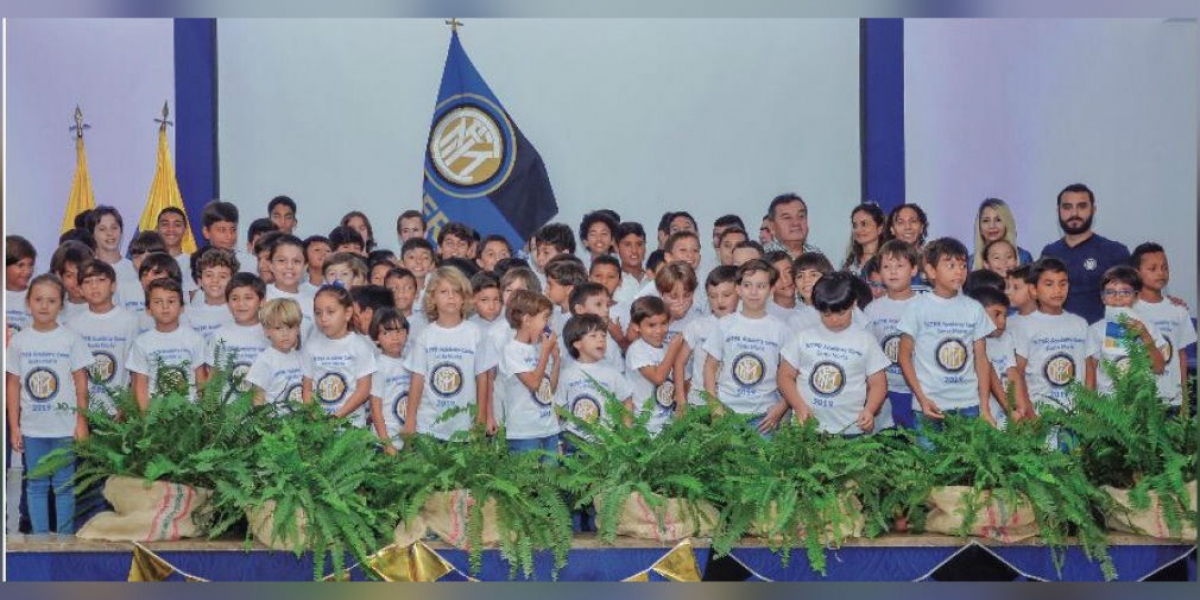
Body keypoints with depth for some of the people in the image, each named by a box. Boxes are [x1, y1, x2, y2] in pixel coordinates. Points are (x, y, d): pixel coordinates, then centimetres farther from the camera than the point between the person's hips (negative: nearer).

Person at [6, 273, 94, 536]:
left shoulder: (71, 339, -3)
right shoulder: (19, 341, 2)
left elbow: (81, 383, 0)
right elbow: (12, 385, 5)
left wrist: (82, 422, -3)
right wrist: (14, 426, 2)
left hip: (65, 427, -2)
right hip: (31, 428, 2)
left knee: (64, 485, 4)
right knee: (36, 485, 9)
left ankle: (65, 538, 12)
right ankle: (40, 538, 17)